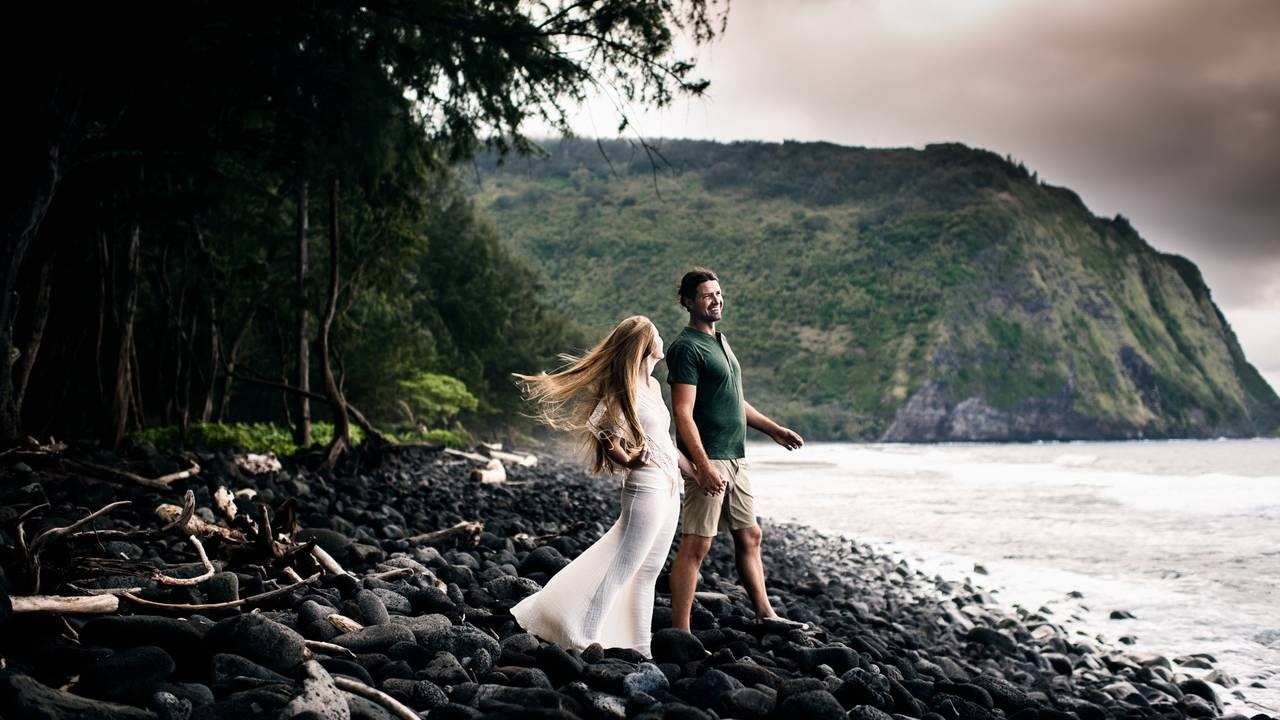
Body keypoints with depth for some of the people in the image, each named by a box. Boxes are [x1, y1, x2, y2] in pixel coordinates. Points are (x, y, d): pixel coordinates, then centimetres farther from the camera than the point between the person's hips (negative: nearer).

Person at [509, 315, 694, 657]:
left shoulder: (653, 385, 14)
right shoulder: (626, 390, -12)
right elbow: (608, 439, -16)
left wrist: (695, 470, 23)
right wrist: (629, 459, -28)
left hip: (669, 488, 9)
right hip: (646, 487, -9)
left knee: (647, 572, 12)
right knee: (621, 568, -8)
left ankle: (639, 648, 19)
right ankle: (583, 639, -2)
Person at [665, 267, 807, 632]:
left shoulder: (720, 341, 17)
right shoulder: (687, 347, -12)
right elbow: (683, 414, -19)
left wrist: (773, 429, 30)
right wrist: (703, 465, -26)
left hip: (734, 459, 10)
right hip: (708, 461, -10)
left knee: (749, 536, 17)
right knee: (696, 545, -8)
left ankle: (765, 614, 29)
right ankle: (679, 634, -3)